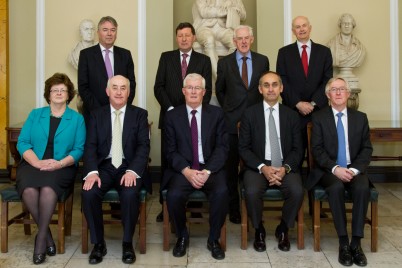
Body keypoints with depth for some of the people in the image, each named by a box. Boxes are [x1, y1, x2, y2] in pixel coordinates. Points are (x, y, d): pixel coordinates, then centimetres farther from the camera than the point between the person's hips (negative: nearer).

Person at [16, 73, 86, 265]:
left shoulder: (77, 119, 9)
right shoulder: (35, 114, 14)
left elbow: (79, 149, 0)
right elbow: (22, 142, 5)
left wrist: (60, 163, -17)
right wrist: (37, 162, -13)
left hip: (62, 167, -2)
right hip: (33, 164, 2)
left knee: (48, 189, -34)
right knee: (29, 190, -30)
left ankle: (40, 237, -19)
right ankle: (47, 234, -13)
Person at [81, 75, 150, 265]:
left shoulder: (140, 114, 6)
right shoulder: (97, 115, 11)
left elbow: (143, 147, -4)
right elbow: (90, 146, 1)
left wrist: (132, 171, -21)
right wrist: (92, 172, -18)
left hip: (129, 167, -1)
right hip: (104, 167, 2)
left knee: (130, 194, -32)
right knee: (88, 193, -27)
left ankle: (127, 243, -8)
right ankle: (98, 243, -6)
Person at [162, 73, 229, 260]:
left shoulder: (216, 114, 7)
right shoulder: (172, 116, 6)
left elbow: (222, 147, 0)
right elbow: (171, 151, 1)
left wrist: (207, 171, -15)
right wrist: (187, 171, -16)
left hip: (210, 169, 0)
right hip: (182, 170, 0)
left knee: (221, 192, -30)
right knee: (174, 195, -29)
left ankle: (213, 239, -4)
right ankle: (182, 237, 1)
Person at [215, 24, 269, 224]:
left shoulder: (262, 61, 9)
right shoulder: (224, 62, 6)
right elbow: (219, 90, 15)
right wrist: (228, 110, 10)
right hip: (232, 121, 0)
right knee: (232, 166, 3)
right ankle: (234, 209, 14)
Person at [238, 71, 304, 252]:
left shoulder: (291, 115, 9)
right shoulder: (249, 114, 3)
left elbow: (297, 149, 6)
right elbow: (243, 148, -1)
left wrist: (285, 168, -13)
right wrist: (262, 167, -16)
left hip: (285, 167, 2)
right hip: (257, 166, -1)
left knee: (297, 191, -27)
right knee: (252, 192, -31)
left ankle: (283, 229, 2)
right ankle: (259, 230, 0)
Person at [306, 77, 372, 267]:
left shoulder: (360, 118, 11)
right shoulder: (319, 118, 4)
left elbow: (367, 149, 5)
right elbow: (317, 149, -4)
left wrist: (354, 169, -13)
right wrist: (335, 168, -19)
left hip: (354, 169, 2)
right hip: (329, 170, -2)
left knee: (362, 188, -30)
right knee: (336, 187, -34)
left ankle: (356, 243, -21)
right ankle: (343, 243, -24)